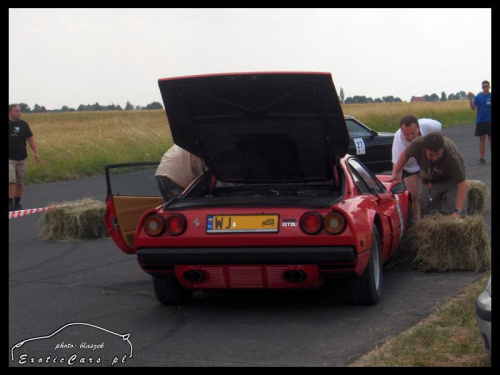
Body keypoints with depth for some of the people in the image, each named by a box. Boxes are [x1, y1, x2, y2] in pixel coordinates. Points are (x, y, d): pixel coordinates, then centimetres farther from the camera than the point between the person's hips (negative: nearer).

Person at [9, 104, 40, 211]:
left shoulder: (23, 124, 7)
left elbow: (30, 139, 11)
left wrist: (36, 153, 2)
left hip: (22, 158, 4)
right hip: (10, 158, -4)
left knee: (20, 183, 8)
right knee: (11, 182, -12)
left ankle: (17, 203, 19)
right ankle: (10, 204, -11)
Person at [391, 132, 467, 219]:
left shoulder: (452, 157, -40)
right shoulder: (418, 144, -32)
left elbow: (462, 184, -35)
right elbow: (405, 155, -6)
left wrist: (458, 211, -38)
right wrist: (395, 173, -10)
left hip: (450, 180, -3)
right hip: (427, 181, 3)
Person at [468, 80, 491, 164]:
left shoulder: (491, 96, 1)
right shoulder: (478, 97, 3)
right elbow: (473, 108, -4)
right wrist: (470, 99, -15)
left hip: (490, 121, -1)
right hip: (480, 121, 1)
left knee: (490, 138, 1)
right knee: (482, 139, 6)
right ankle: (481, 157, 9)